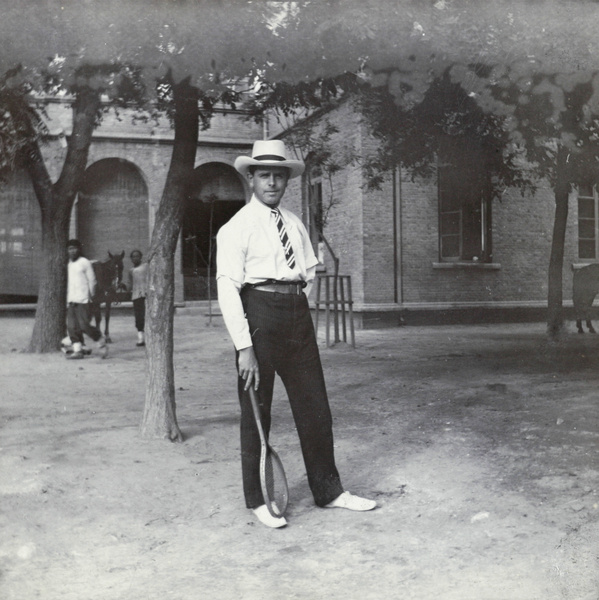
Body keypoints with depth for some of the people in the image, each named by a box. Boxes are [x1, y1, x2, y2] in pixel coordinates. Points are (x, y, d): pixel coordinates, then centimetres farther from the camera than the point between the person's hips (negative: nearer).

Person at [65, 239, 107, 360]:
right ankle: (77, 350, 5)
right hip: (71, 300, 7)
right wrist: (68, 300, 17)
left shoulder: (85, 263, -4)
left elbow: (92, 281, -4)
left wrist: (90, 296, -7)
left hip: (82, 300, -7)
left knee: (84, 325, -10)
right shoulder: (69, 264, 17)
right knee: (71, 326, 1)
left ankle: (101, 342, 9)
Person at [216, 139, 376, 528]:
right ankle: (258, 500, 20)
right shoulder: (237, 227, -6)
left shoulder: (295, 223, 13)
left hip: (298, 314, 6)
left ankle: (328, 491, 24)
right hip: (260, 314, -5)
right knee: (257, 412, 5)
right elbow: (228, 288, -12)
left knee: (315, 407, 10)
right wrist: (244, 347, -17)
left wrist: (299, 302, 10)